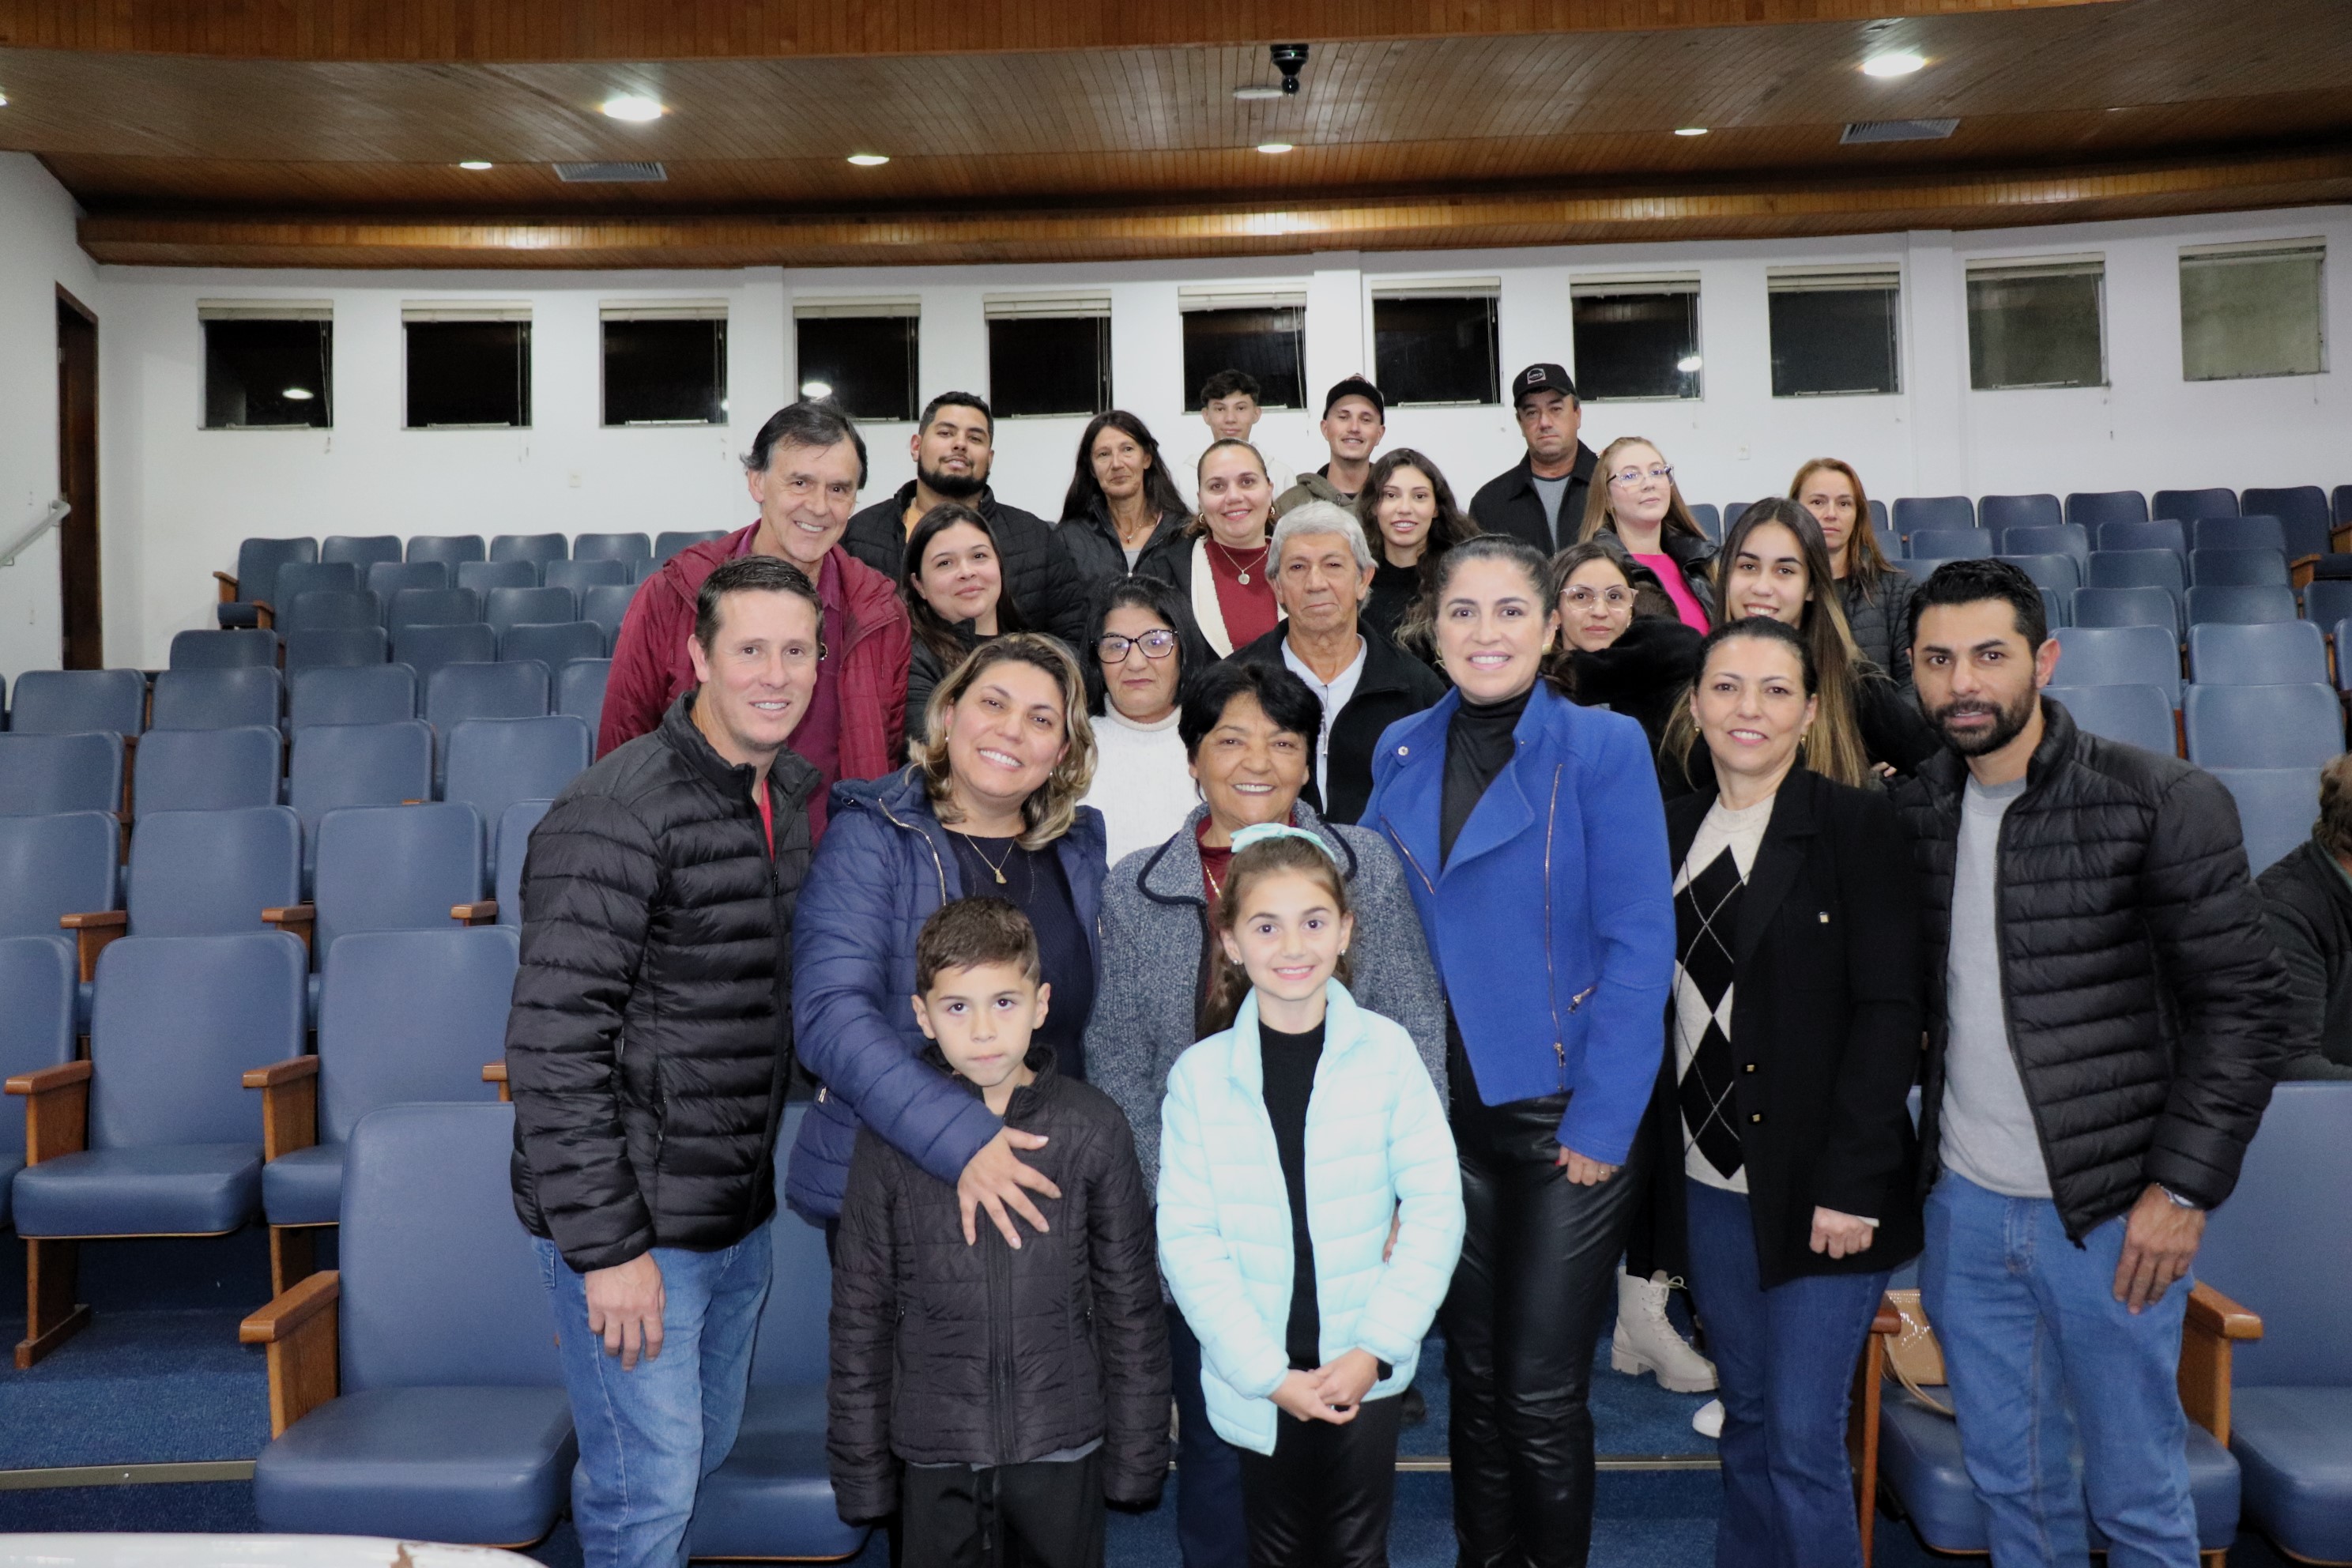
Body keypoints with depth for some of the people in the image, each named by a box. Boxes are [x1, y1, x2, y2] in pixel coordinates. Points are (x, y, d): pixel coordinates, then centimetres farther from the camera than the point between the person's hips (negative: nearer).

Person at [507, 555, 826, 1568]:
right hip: (631, 1219, -8)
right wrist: (606, 1246, -21)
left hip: (738, 1213, 8)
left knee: (704, 1451, 22)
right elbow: (551, 1049, -22)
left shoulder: (787, 798, 6)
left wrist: (760, 1170, 14)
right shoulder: (615, 816, -20)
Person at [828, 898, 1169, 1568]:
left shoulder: (1094, 1127, -5)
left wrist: (1138, 1454, 1)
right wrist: (861, 1469, 2)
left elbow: (1131, 1305, 0)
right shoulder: (889, 1138, -6)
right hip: (934, 1455, 0)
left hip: (1063, 1445, 0)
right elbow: (860, 1317, 0)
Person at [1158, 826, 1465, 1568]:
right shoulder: (1199, 1075, -8)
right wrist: (1268, 1372, -12)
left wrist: (1377, 1347, -11)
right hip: (1257, 1382, 0)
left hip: (1365, 1369, 0)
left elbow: (1435, 1207, -5)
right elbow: (1186, 1240, -7)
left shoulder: (1386, 1051, -7)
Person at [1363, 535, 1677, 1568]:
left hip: (1565, 1117, -4)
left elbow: (1640, 943, -11)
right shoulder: (1401, 754, 5)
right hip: (1442, 1112, 4)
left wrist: (1603, 1121, -15)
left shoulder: (1603, 748, -8)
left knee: (1541, 1394, 4)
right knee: (1472, 1376, 15)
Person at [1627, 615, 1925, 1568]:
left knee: (1803, 1436, -2)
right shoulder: (1673, 831, 9)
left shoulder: (1859, 827, -6)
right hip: (1707, 1183, 5)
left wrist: (1850, 1183, -16)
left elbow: (1890, 1012, -11)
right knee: (1746, 1419, 16)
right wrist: (1657, 1161, 4)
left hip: (1821, 1189, -5)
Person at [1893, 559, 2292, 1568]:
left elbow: (2245, 1005, -10)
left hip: (2112, 1215, -4)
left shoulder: (2163, 804, -11)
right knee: (2008, 1477, 18)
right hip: (1963, 1207, 4)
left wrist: (2182, 1185, -13)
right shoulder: (1916, 812, 3)